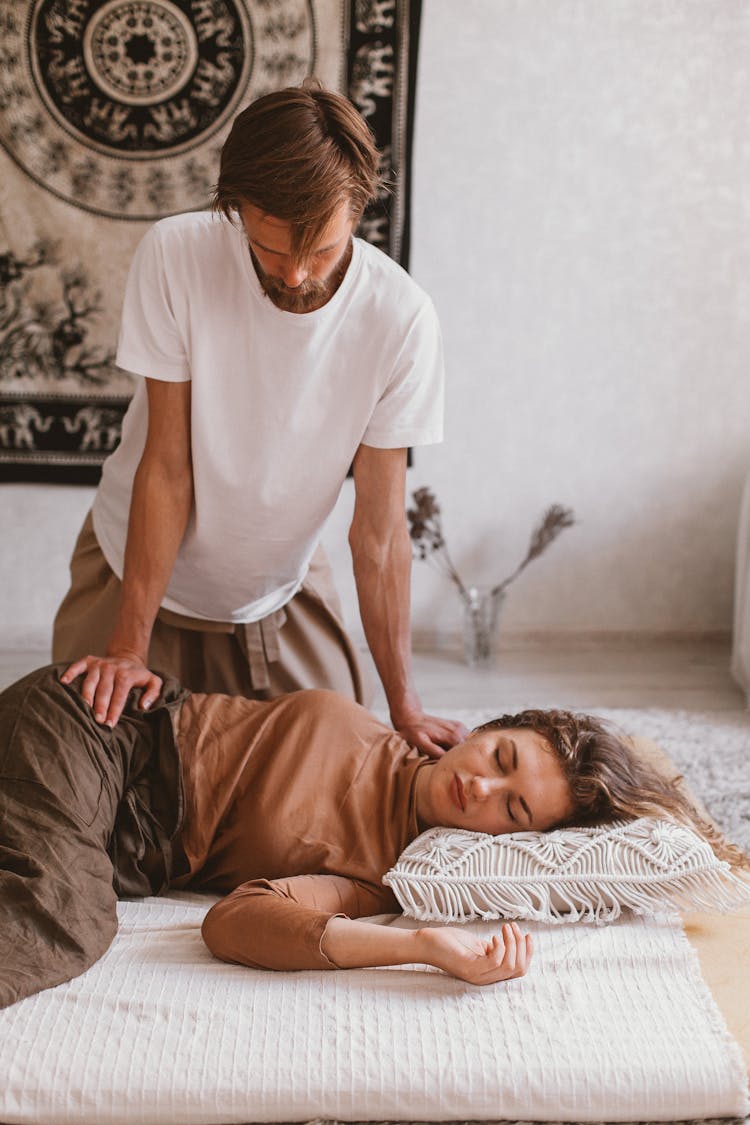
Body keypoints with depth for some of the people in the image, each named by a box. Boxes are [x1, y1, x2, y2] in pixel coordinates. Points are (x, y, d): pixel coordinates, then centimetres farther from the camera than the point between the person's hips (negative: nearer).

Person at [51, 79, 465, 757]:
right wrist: (130, 645, -23)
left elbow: (379, 528, -18)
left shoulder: (402, 318, -23)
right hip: (137, 567, -1)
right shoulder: (176, 256, -26)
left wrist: (404, 705, -19)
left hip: (281, 586, 1)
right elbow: (166, 466, -21)